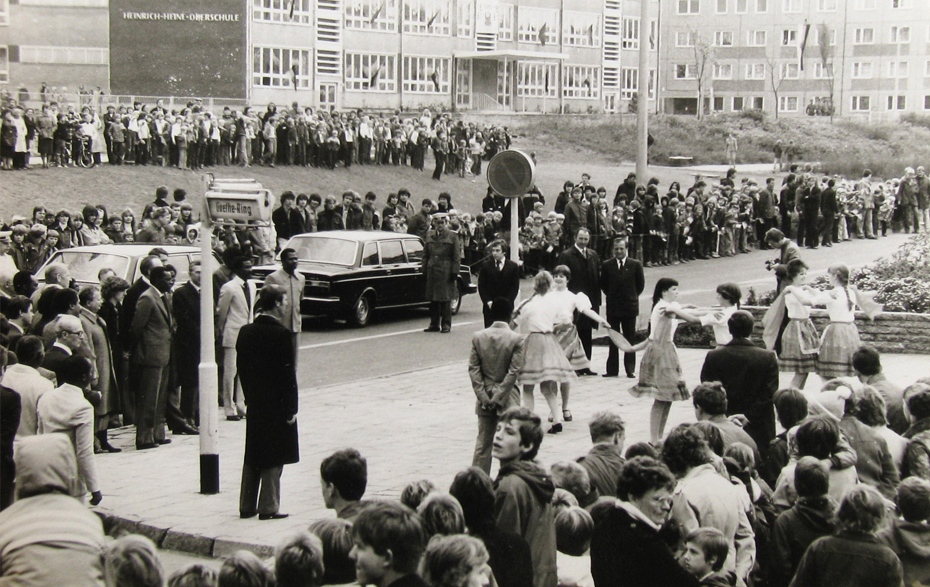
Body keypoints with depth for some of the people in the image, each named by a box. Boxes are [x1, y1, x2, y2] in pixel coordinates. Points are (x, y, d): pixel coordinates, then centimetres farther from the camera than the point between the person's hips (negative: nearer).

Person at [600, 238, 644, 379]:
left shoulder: (636, 265, -1)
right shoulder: (607, 265, 1)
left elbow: (641, 284, 6)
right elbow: (603, 284, 11)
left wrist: (632, 297, 6)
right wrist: (611, 296, 7)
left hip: (630, 306, -1)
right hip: (612, 307, 1)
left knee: (630, 339, 4)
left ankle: (630, 369, 10)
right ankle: (612, 369, 10)